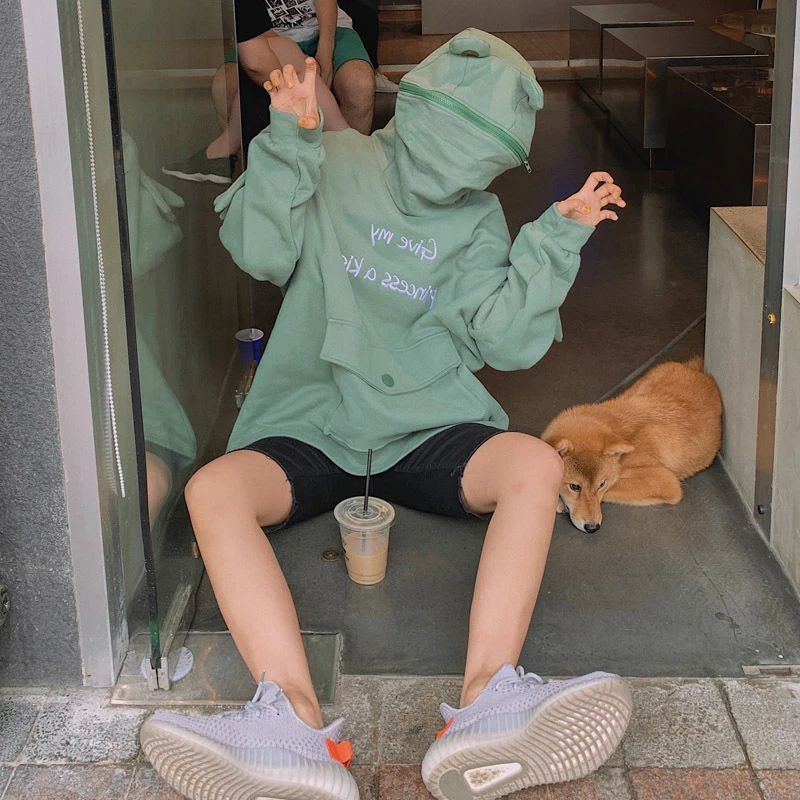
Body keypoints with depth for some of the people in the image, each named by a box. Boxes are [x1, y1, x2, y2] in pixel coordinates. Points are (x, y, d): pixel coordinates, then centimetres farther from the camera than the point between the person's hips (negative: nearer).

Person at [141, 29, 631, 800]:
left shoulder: (480, 221, 10)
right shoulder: (336, 166, 5)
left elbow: (505, 340, -1)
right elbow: (261, 253, -8)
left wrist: (558, 236, -5)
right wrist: (289, 139, -14)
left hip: (428, 431, 1)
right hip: (309, 428, -1)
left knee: (535, 464, -29)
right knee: (215, 489, -31)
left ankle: (488, 696, -47)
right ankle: (293, 718, -50)